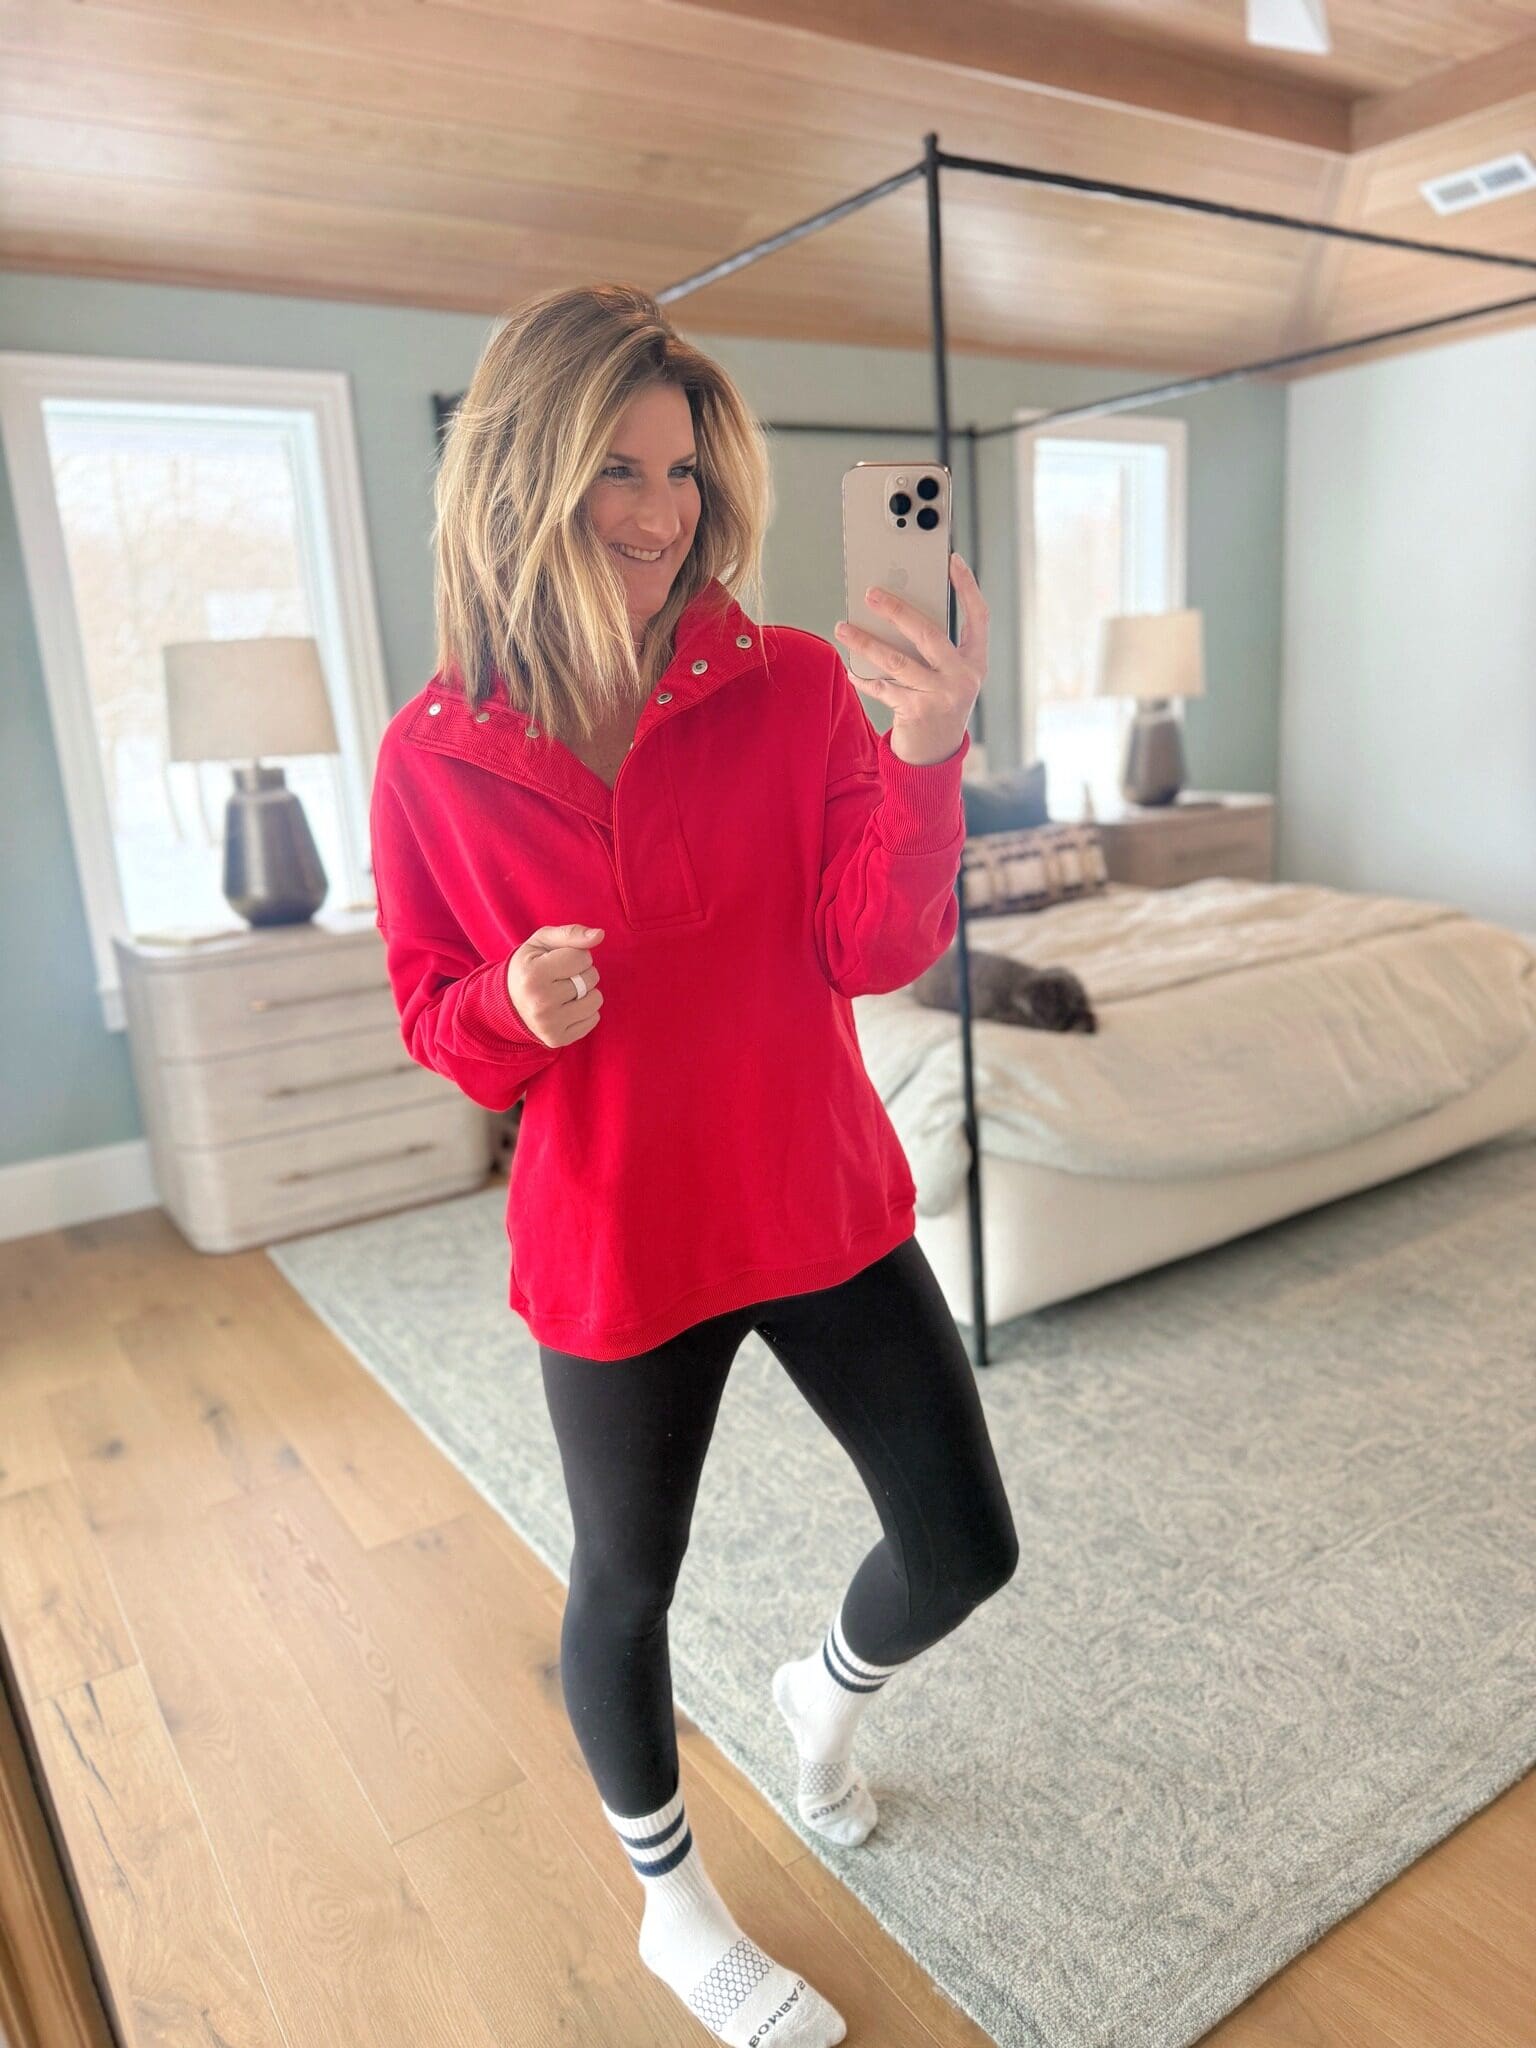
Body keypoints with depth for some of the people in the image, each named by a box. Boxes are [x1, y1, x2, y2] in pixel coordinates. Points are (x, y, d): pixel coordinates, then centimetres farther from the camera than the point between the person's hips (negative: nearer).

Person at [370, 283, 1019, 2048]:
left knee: (964, 1544, 10)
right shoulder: (433, 755, -8)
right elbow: (437, 1021, 1)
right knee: (625, 1581, 17)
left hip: (824, 1205, 2)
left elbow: (879, 951, -14)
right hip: (611, 1241, -1)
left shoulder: (796, 688, -7)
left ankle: (825, 1691, 49)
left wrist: (925, 755, -30)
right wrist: (511, 1008, -22)